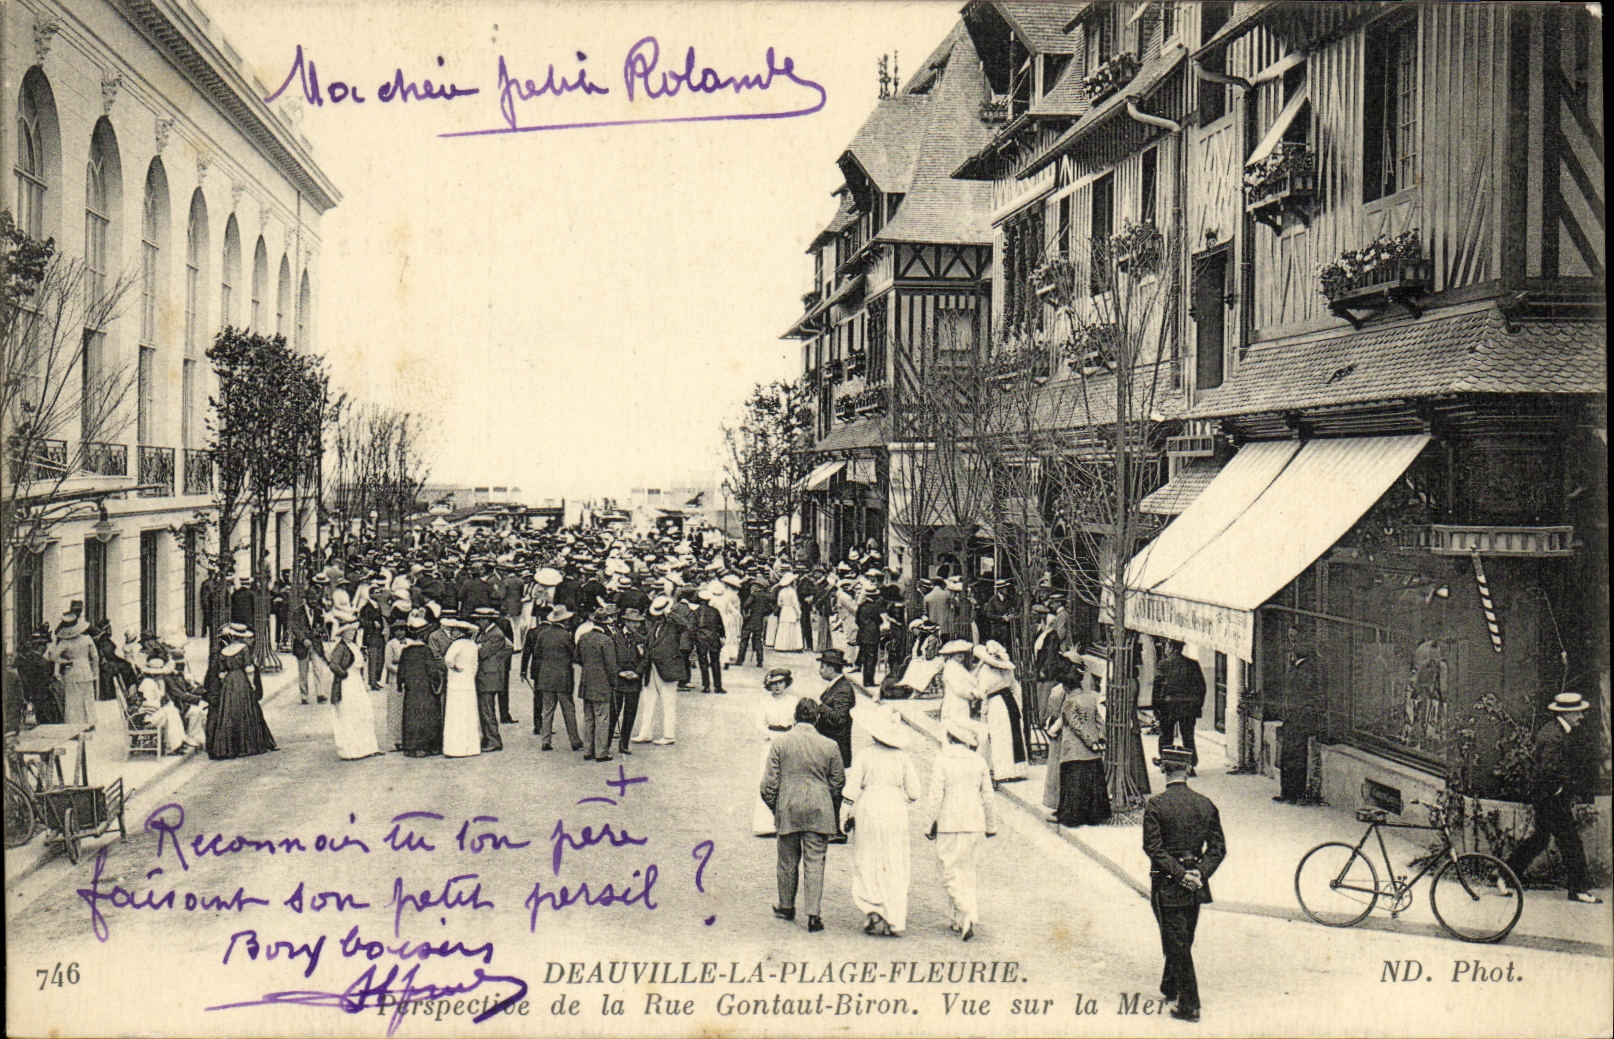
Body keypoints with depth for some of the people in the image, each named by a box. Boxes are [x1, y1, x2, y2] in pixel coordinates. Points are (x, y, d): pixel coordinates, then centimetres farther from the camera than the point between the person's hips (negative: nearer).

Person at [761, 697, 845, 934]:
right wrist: (833, 811, 19)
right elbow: (838, 783, 5)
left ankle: (787, 907, 28)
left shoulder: (779, 743, -4)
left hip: (787, 811, 1)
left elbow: (769, 782, -3)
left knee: (788, 861, 14)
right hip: (819, 812, -1)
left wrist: (773, 806, 12)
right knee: (815, 863, 2)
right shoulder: (829, 746, -3)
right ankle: (813, 914, -2)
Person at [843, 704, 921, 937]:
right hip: (896, 813, 2)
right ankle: (894, 922, 4)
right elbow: (914, 793, 1)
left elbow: (851, 789, -5)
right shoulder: (903, 758, 0)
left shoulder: (866, 755, -5)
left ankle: (872, 910, -6)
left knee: (867, 864, 9)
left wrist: (850, 815, 5)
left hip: (868, 811, -2)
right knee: (896, 867, 5)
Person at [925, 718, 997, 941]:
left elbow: (936, 796, -10)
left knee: (951, 873, 0)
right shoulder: (979, 762, 4)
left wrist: (932, 824, 0)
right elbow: (988, 797, 8)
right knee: (968, 872, 14)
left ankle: (969, 914, -19)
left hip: (950, 824, -4)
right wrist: (991, 826, 18)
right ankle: (960, 921, 18)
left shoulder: (942, 761, -8)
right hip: (975, 823, 4)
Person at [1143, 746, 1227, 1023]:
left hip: (1168, 886, -5)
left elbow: (1153, 847, -18)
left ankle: (1189, 1004, 4)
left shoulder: (1155, 805, -13)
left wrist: (1179, 874, -15)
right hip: (1196, 886, 5)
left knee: (1177, 943, 2)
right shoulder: (1205, 804, 0)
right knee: (1182, 941, 20)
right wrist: (1199, 873, -7)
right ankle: (1170, 987, 38)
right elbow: (1218, 847, -1)